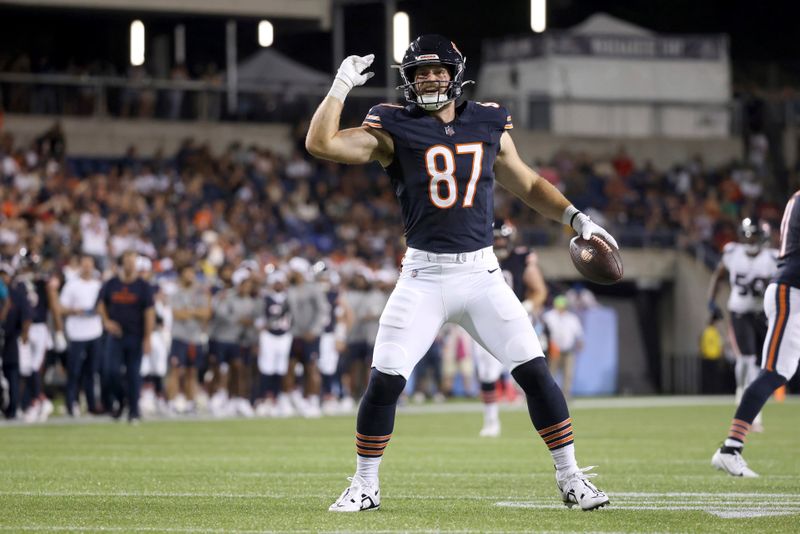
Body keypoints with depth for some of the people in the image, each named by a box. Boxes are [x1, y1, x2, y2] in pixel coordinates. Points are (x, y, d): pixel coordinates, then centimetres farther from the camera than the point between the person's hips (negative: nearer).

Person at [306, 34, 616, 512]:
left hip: (481, 274, 2)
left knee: (534, 372, -5)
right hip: (423, 276, -2)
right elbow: (321, 144, -10)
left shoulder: (489, 126, 9)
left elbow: (528, 185, 20)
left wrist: (575, 217, 8)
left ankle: (571, 478, 7)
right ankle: (365, 486, 9)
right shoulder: (395, 130, 0)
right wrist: (343, 84, -15)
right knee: (385, 380, -8)